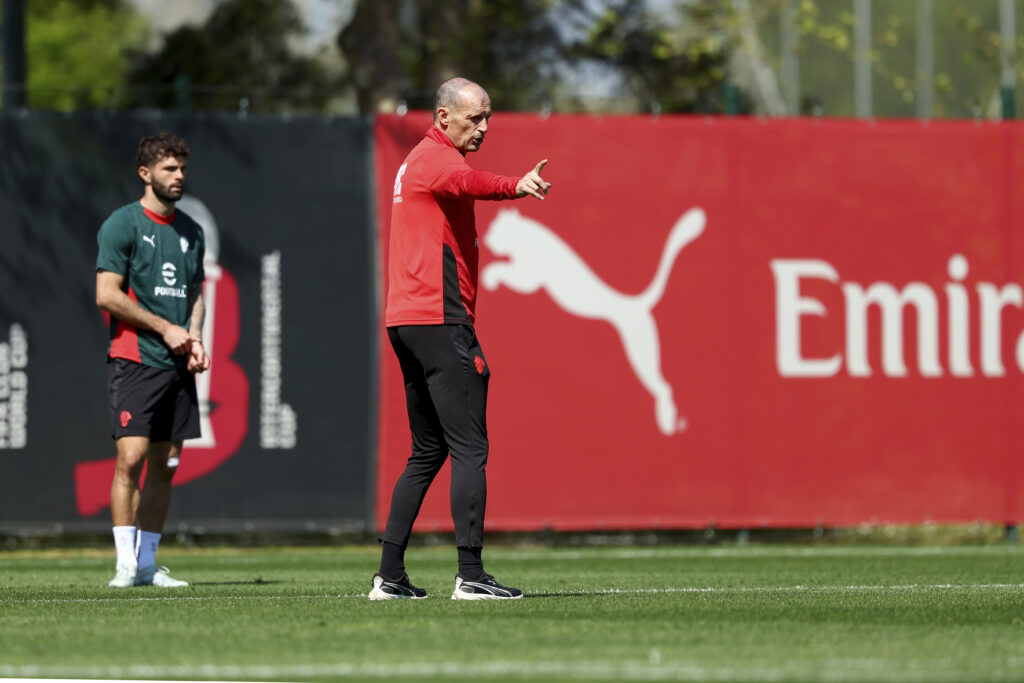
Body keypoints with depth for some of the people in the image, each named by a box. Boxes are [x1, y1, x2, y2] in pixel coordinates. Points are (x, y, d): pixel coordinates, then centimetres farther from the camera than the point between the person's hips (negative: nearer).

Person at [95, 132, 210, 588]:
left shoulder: (190, 231, 16)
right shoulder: (122, 224, -4)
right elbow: (107, 295, -10)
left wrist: (194, 337, 5)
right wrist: (165, 329, -10)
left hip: (177, 364, 6)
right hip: (134, 360, -6)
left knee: (166, 464, 5)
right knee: (132, 456, -14)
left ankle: (148, 562, 12)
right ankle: (125, 562, -12)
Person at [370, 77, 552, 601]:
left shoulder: (420, 159, 23)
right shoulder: (438, 158, -10)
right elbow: (463, 181, -34)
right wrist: (515, 186, -52)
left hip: (407, 321, 10)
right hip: (440, 320, -10)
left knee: (427, 453, 14)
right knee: (469, 450, -11)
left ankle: (390, 575, 13)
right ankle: (470, 575, -16)